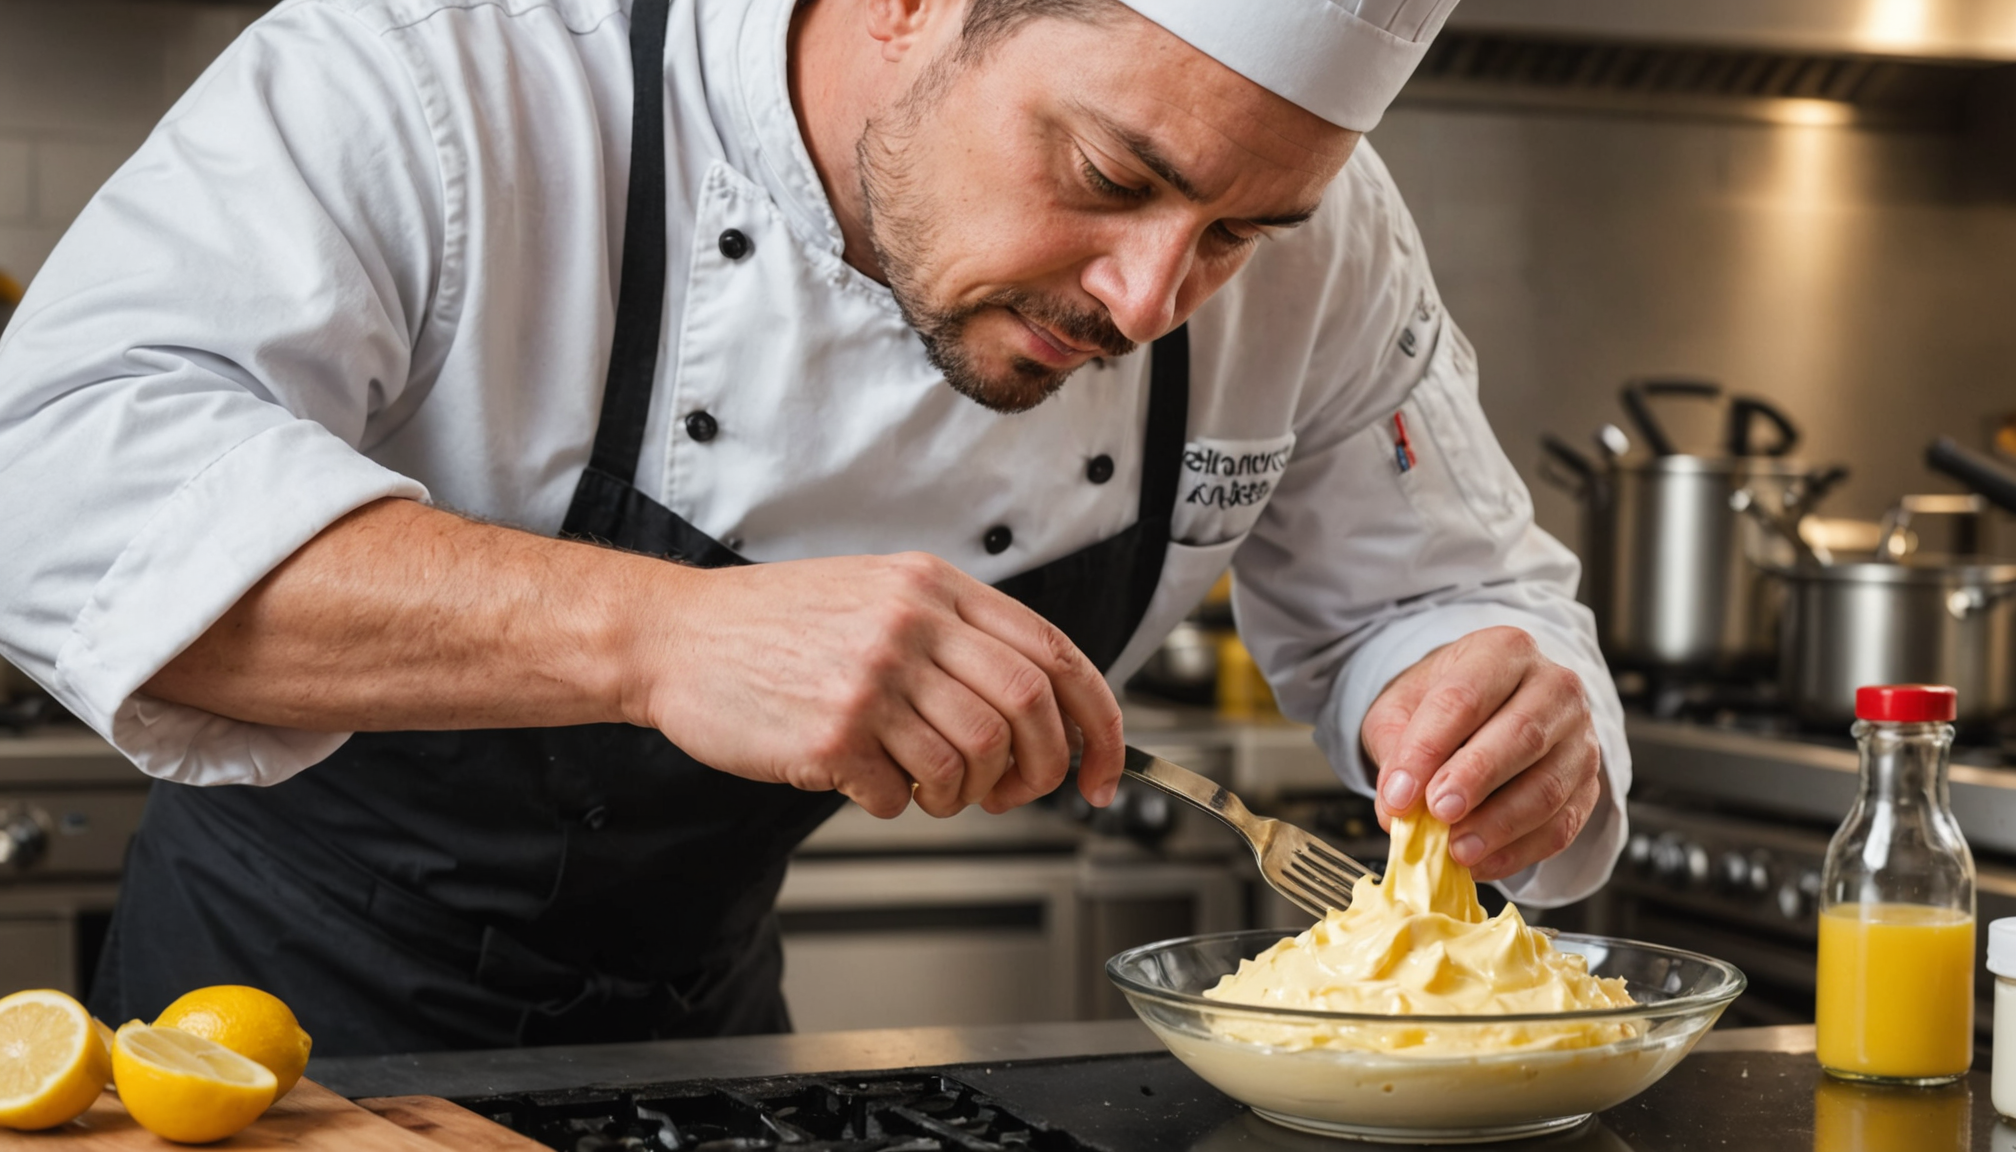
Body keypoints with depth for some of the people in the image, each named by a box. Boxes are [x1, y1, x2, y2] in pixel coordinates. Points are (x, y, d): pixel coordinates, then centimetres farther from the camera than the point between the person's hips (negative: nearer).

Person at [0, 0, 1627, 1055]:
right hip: (295, 975, -3)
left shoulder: (1317, 250, -15)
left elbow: (1436, 594, -3)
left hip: (704, 1002, 4)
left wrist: (1511, 739, -27)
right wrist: (660, 636, -51)